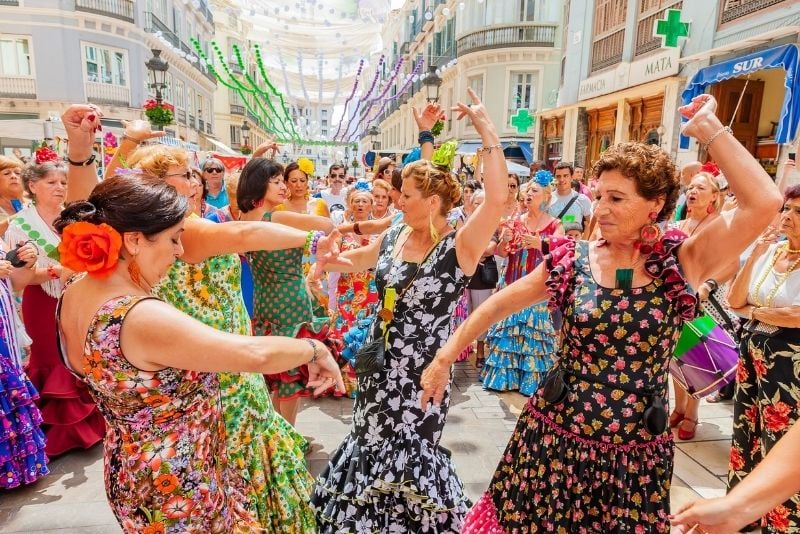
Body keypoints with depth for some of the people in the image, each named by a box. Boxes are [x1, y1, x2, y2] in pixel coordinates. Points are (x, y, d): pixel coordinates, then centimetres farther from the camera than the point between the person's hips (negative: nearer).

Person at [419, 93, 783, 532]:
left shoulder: (682, 262, -8)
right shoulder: (572, 259, -6)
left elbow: (764, 203, -20)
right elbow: (498, 305, 0)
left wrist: (709, 130, -15)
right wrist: (445, 358, 2)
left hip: (633, 456, 0)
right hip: (553, 439, 1)